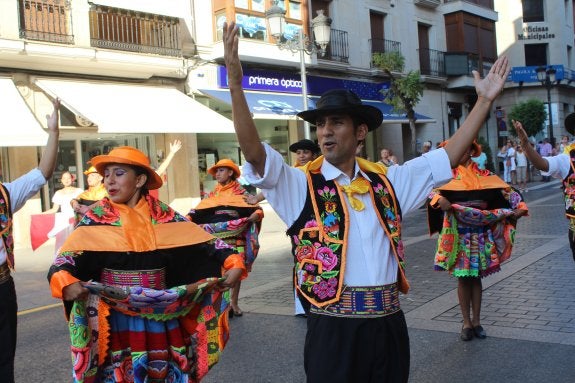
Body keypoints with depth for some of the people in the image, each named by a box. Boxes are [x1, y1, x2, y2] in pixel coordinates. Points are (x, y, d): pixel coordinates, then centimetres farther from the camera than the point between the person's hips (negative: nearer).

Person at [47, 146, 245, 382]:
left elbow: (202, 240, -1)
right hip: (114, 317, -2)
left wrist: (233, 262, -16)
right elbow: (65, 258, -12)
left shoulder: (163, 215, 0)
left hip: (161, 316, 2)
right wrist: (66, 282, -33)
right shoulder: (96, 217, -5)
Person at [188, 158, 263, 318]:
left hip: (236, 238, -2)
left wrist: (255, 215, -24)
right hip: (216, 239, 2)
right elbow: (198, 211, 8)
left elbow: (258, 209, -2)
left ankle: (234, 303, 18)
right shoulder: (212, 195, 12)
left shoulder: (241, 193, 4)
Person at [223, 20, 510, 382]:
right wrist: (236, 83, -29)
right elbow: (254, 152, -18)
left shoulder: (386, 181, 8)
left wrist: (485, 100, 10)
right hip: (334, 329, -3)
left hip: (389, 324, 4)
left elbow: (448, 157, 12)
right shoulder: (301, 184, -4)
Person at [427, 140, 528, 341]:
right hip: (458, 232, -2)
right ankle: (466, 323, 11)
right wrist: (440, 199, -33)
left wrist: (520, 206, -10)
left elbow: (504, 189, 4)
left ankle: (476, 321, 18)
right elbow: (435, 191, -12)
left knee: (476, 276, 8)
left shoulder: (483, 175, 8)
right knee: (463, 277, 2)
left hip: (480, 232, 2)